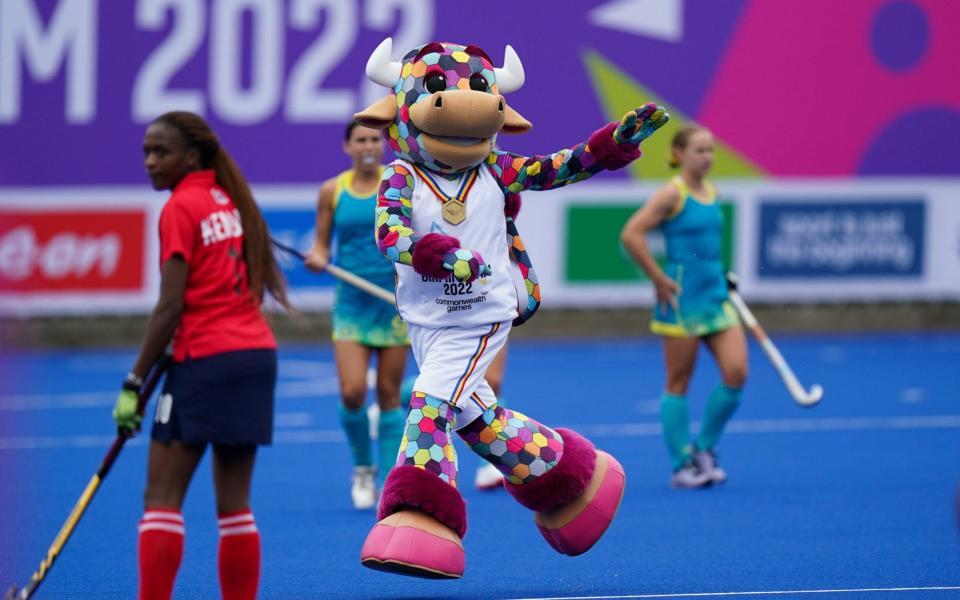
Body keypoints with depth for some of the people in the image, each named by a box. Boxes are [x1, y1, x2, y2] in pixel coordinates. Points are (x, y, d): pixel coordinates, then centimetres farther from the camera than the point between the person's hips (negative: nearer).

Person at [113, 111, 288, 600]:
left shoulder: (181, 208, -9)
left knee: (161, 498, -5)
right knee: (234, 503, 9)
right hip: (258, 353, 8)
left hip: (205, 360, -8)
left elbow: (170, 307, -13)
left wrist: (134, 383, -10)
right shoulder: (230, 199, 13)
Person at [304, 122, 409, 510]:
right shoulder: (332, 191, 3)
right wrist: (318, 258, -13)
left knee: (388, 395, 1)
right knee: (352, 394, -10)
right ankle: (363, 467, 16)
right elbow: (323, 245, 9)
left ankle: (390, 481, 9)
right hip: (351, 303, 1)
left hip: (394, 300, -1)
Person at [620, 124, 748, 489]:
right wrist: (659, 279, -17)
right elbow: (631, 235, -19)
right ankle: (682, 465, 10)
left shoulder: (712, 193, 11)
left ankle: (704, 448, 14)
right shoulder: (672, 194, -11)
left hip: (716, 295, 7)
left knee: (736, 372, -3)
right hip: (682, 300, -7)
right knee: (678, 383, 2)